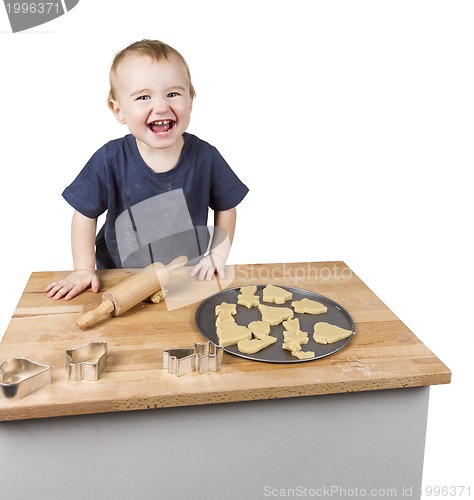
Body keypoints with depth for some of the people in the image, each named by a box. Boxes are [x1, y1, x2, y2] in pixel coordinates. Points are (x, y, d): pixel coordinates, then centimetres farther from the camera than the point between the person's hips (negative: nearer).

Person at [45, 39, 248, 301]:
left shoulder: (205, 157, -14)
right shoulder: (110, 160, -18)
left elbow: (226, 206, 1)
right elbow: (86, 214, -6)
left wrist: (218, 254, -5)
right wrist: (84, 269, -7)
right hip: (118, 276, 0)